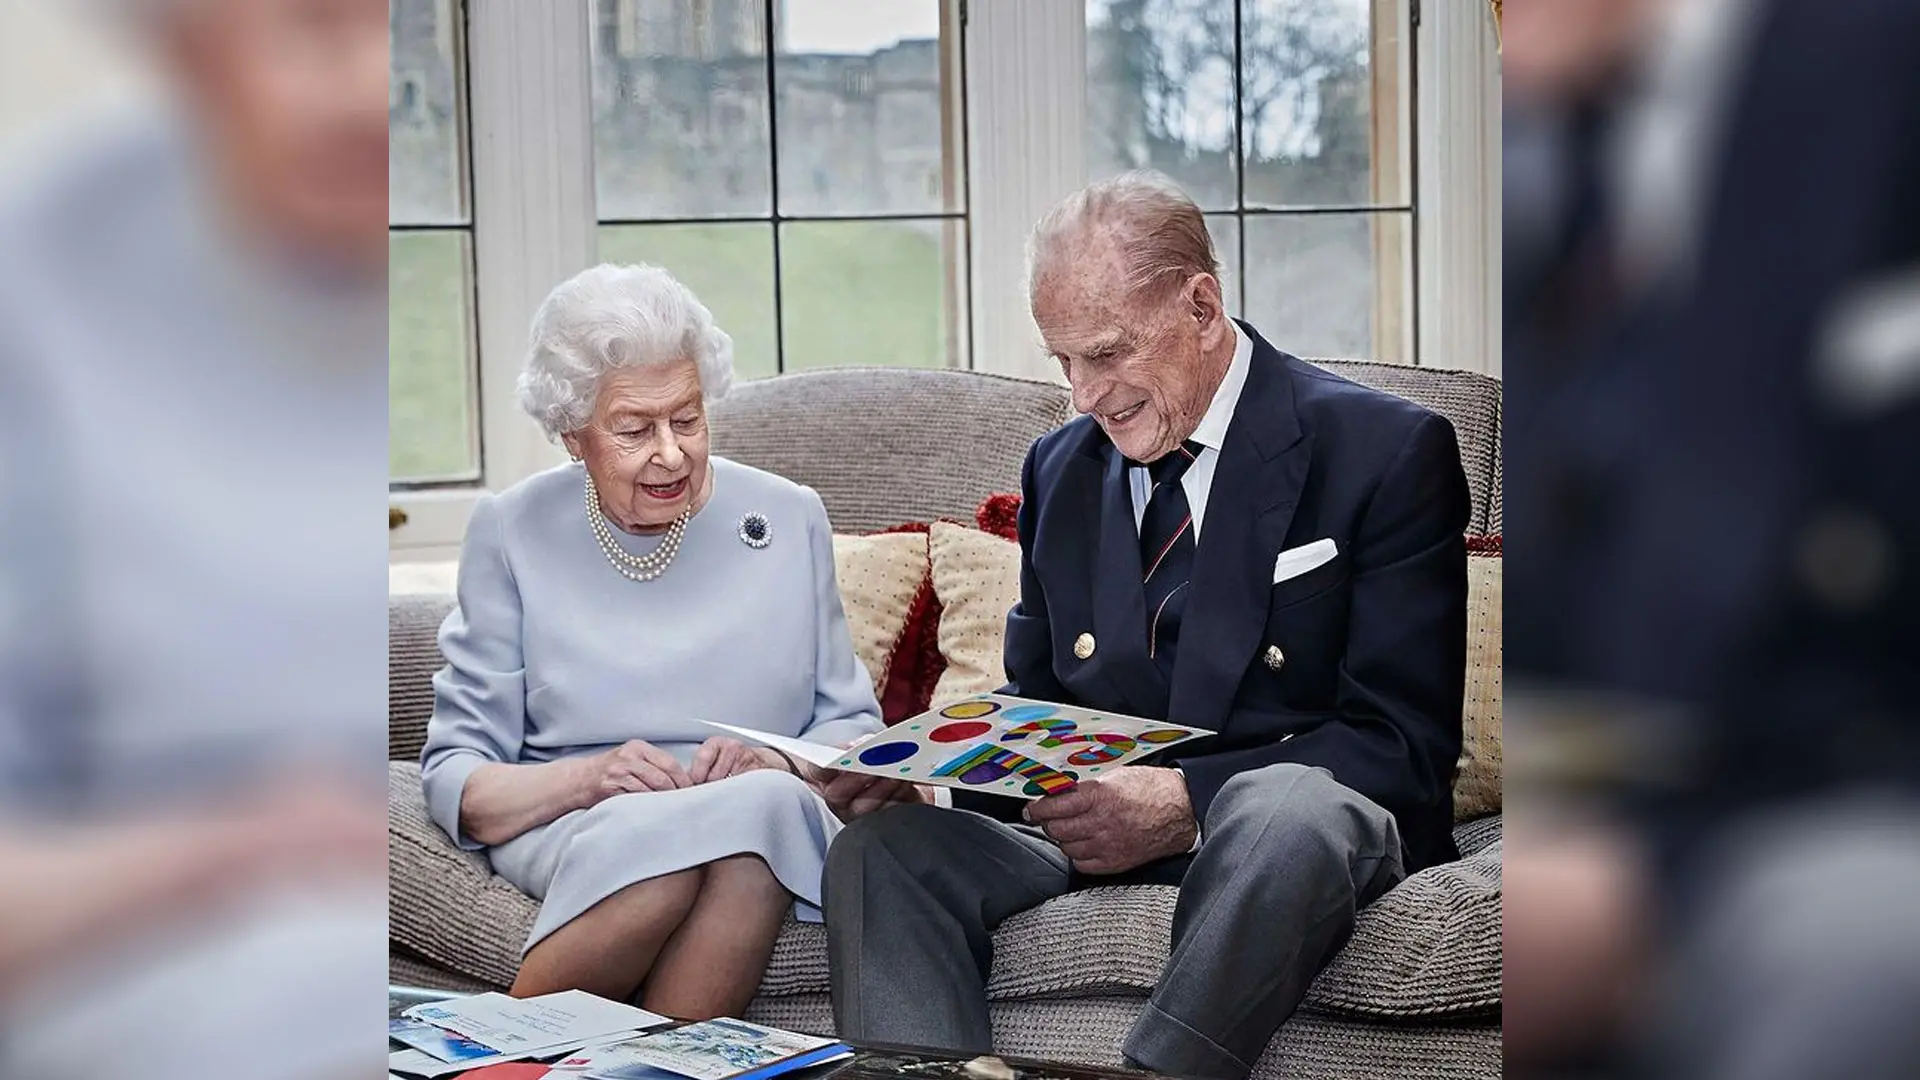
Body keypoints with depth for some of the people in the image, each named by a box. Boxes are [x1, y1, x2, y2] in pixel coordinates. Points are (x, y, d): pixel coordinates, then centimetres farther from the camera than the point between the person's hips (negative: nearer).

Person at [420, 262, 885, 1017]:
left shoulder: (790, 519, 10)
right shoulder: (510, 533, 6)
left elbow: (852, 726, 13)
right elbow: (455, 778, 3)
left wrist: (778, 764, -10)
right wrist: (588, 778, -16)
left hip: (772, 820, 1)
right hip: (570, 834, -1)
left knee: (769, 804, -36)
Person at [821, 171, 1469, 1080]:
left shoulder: (1388, 452, -4)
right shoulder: (1059, 468, 15)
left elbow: (1405, 744, -9)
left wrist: (1187, 800, -23)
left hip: (1311, 812, -4)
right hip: (1093, 820, 5)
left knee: (1283, 813, -41)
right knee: (880, 848, -23)